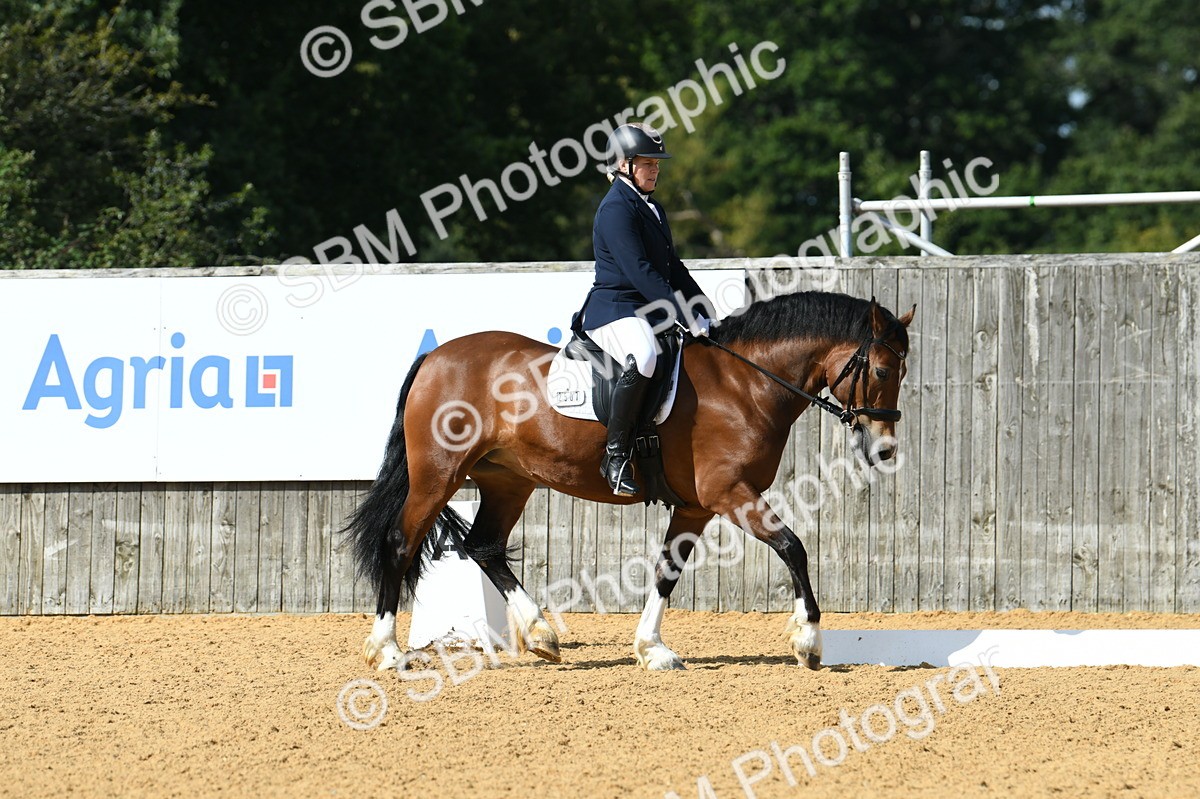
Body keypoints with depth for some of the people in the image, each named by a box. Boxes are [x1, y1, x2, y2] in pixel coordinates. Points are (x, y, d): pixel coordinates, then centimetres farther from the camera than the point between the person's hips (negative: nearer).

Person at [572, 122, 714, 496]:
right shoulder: (616, 209, -12)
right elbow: (639, 272, -21)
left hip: (650, 311, 10)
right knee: (643, 358, -39)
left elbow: (672, 269, 22)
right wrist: (686, 317, -24)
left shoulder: (653, 209, 19)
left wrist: (704, 314, 10)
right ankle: (616, 455, -32)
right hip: (614, 309, -10)